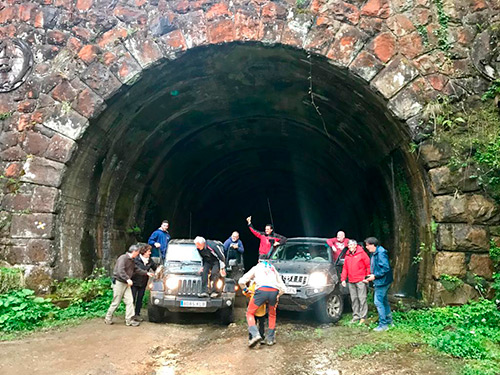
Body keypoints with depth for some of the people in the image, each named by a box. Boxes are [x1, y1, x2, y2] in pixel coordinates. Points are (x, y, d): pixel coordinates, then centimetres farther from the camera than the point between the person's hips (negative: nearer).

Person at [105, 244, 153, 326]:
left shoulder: (132, 260, 13)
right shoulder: (123, 258, -17)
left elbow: (136, 269, 22)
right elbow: (120, 271, -26)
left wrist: (146, 273, 18)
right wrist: (127, 279, -34)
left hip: (126, 284, 9)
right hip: (119, 282, -9)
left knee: (130, 301, 2)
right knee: (116, 302, 0)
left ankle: (129, 320, 4)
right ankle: (108, 319, 15)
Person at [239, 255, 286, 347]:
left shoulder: (256, 268, 25)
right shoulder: (273, 269, 33)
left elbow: (241, 281, 15)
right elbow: (283, 288, 28)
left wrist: (245, 290, 31)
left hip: (262, 290, -3)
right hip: (274, 291, 3)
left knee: (250, 313, 11)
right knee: (272, 315, 27)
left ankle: (255, 334, -10)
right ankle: (270, 338, 25)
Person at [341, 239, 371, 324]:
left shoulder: (361, 253, -4)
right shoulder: (347, 256, 14)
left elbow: (368, 265, -5)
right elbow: (345, 268, 17)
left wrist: (367, 277, -8)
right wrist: (343, 279, 10)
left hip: (361, 281, -6)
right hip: (351, 281, 6)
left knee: (362, 299, -5)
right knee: (354, 299, 10)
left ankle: (363, 317, 0)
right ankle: (356, 316, 18)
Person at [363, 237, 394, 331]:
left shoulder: (381, 253, -20)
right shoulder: (374, 253, 11)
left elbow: (386, 268, -25)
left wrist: (375, 276, -20)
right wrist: (371, 276, 10)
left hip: (382, 281, -10)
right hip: (380, 282, 10)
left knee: (378, 302, -7)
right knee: (383, 301, 18)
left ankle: (383, 324, -1)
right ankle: (389, 320, 31)